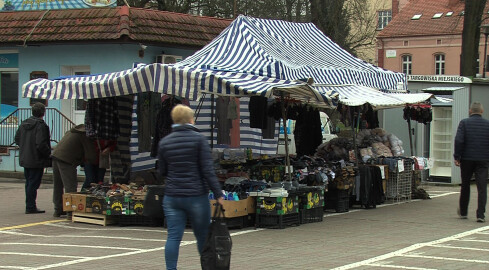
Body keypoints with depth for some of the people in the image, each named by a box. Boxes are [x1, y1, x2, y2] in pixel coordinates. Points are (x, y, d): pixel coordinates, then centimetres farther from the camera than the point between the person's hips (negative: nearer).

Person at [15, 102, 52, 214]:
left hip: (25, 158, 8)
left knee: (29, 183, 16)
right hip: (36, 160, -8)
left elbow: (17, 139, 15)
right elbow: (41, 144, -24)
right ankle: (31, 207, -1)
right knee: (33, 183, -2)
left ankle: (29, 206, 23)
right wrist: (48, 154, -10)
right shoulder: (41, 125, -18)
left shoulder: (24, 123, 7)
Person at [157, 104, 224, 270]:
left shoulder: (164, 142, 4)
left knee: (173, 236, 1)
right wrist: (218, 194, -7)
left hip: (172, 196, 3)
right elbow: (207, 170, -10)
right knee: (203, 236, 10)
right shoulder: (198, 139, -6)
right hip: (196, 196, -3)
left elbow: (162, 171, 11)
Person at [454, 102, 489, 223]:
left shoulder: (464, 123, -4)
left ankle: (463, 212, 27)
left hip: (467, 159, 0)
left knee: (465, 186, 15)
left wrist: (456, 157, -6)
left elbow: (459, 140, -13)